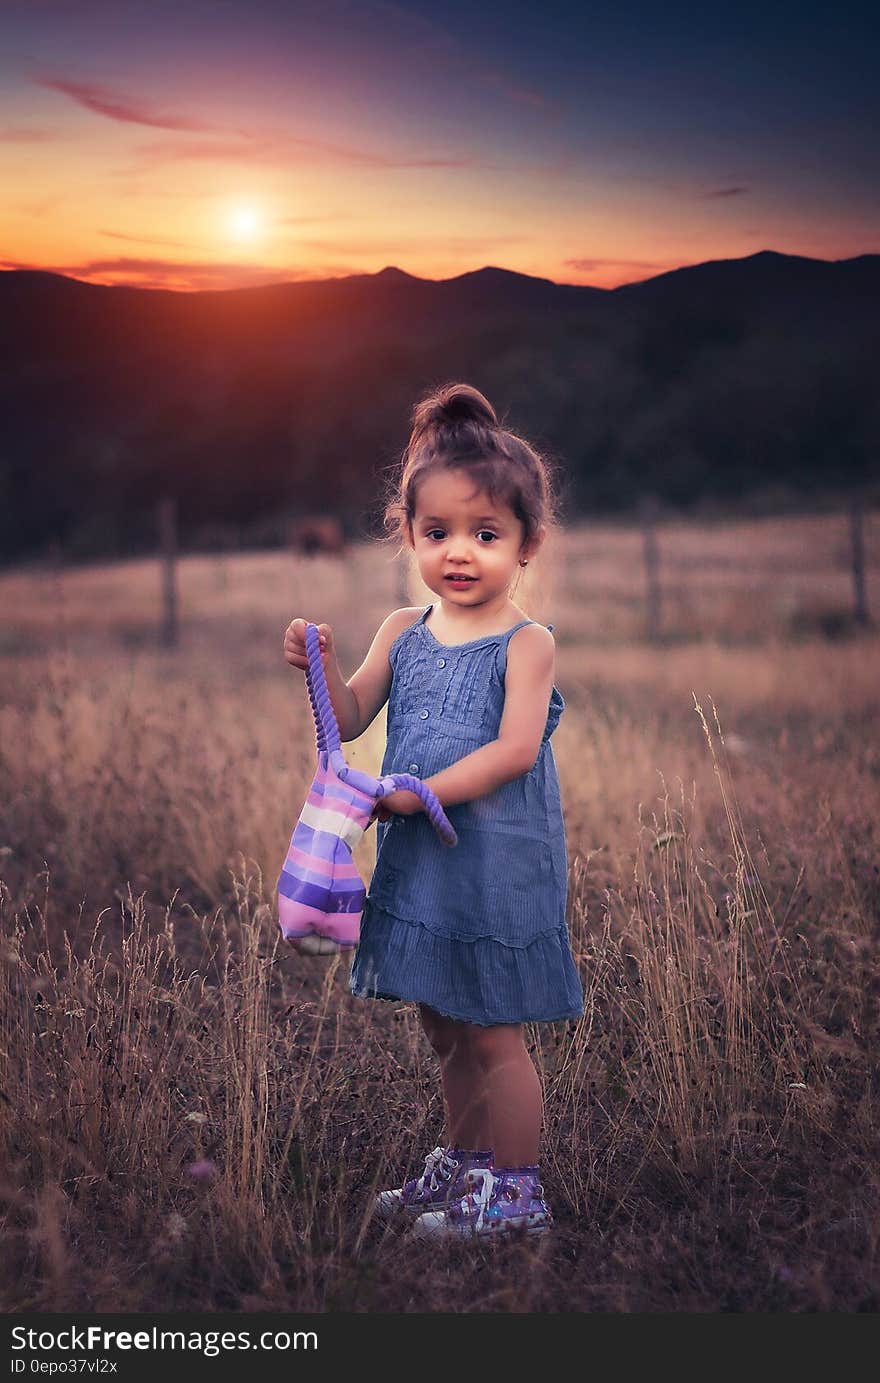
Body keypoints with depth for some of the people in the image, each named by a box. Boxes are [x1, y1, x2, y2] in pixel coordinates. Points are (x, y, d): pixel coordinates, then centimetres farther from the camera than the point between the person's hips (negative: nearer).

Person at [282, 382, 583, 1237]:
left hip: (497, 866, -6)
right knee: (445, 1027, 18)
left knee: (492, 1034, 3)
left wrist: (418, 793, -23)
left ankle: (513, 1191, 17)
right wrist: (322, 667, -11)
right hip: (417, 861, 6)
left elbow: (515, 750, -21)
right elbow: (351, 722, 7)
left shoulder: (525, 644, -10)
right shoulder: (402, 632, 6)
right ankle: (463, 1164, 35)